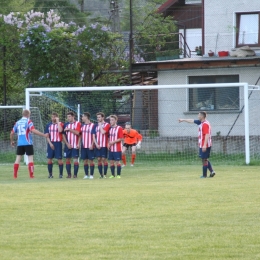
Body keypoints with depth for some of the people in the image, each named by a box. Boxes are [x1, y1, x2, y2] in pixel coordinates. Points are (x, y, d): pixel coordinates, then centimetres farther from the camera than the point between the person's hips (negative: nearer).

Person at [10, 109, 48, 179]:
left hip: (19, 144, 4)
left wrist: (12, 141, 29)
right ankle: (31, 175, -7)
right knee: (30, 157, -1)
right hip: (28, 143, -4)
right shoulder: (28, 121, -4)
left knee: (18, 158, 8)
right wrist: (44, 135, -18)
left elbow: (12, 133, 13)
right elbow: (33, 130, -19)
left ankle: (15, 175, 5)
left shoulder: (17, 122, 11)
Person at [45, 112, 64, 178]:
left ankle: (61, 174, 3)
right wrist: (50, 143, -6)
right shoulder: (48, 125, 9)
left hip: (58, 143, -3)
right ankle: (50, 174, 10)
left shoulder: (60, 124, -1)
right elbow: (47, 135, 7)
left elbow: (60, 130, -23)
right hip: (51, 144, 3)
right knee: (49, 159, 2)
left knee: (59, 159, -4)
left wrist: (57, 122, -15)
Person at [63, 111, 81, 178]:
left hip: (75, 145, -4)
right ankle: (69, 174, 9)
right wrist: (67, 144, -2)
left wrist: (69, 129, -13)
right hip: (68, 145, 4)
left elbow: (77, 133, -16)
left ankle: (75, 174, -2)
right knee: (67, 160, 4)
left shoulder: (77, 124, -2)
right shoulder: (66, 124, 10)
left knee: (75, 160, -6)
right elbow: (64, 135, 8)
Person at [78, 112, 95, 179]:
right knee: (85, 160, 6)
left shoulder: (92, 125, -6)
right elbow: (80, 135, 16)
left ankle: (91, 175, 2)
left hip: (90, 146, -6)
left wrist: (92, 145, -15)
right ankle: (86, 175, 11)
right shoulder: (82, 125, 12)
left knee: (91, 160, -2)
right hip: (83, 146, 6)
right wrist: (79, 143, 6)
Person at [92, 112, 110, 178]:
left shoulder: (106, 125, -2)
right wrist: (96, 144, -2)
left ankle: (105, 174, 1)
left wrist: (100, 125, -6)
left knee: (104, 159, -4)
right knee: (99, 159, 4)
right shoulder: (96, 125, 12)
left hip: (104, 145, -4)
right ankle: (101, 174, 8)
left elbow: (103, 132, -18)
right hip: (97, 146, 4)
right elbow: (93, 136, 10)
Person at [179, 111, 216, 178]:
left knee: (204, 160, -3)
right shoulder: (201, 123, 12)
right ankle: (212, 171, 7)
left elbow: (207, 135, -24)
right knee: (205, 159, 12)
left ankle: (204, 175, 1)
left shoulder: (205, 124, -17)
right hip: (202, 145, 9)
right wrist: (183, 120, 38)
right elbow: (192, 121, 26)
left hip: (204, 145, -9)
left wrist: (204, 145, -28)